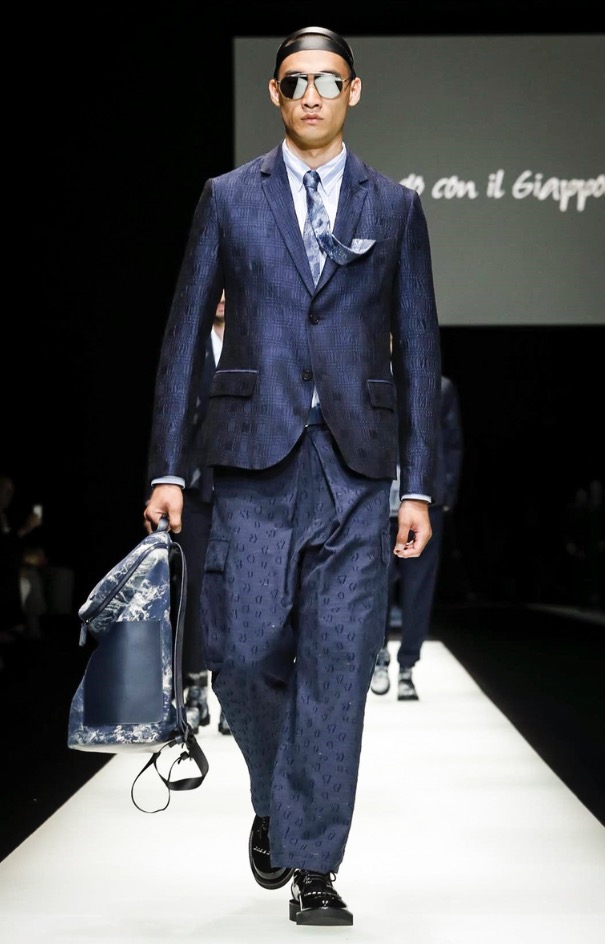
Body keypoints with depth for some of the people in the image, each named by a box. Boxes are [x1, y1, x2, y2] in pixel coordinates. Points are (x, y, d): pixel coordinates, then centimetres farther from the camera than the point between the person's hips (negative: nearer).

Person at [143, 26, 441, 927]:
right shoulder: (228, 198, 9)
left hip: (357, 465, 0)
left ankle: (312, 865, 5)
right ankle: (277, 796, 25)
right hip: (256, 458, 0)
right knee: (244, 651, -4)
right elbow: (185, 337, 7)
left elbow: (418, 352, 9)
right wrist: (167, 469, 1)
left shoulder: (395, 207, 10)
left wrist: (419, 485, 3)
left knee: (338, 666, -2)